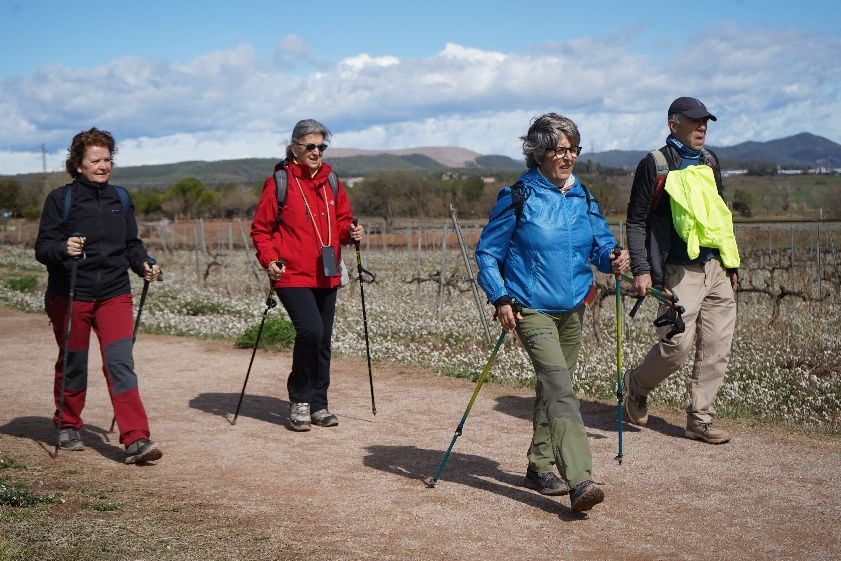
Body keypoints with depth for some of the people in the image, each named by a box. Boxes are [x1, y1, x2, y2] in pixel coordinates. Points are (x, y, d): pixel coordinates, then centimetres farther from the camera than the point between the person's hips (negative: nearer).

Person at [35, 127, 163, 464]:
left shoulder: (120, 198, 10)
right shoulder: (61, 199, -4)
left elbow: (131, 244, 17)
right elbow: (43, 247, -6)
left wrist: (143, 264, -3)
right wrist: (64, 249, -27)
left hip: (114, 294, 2)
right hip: (70, 296, -2)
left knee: (120, 363, -11)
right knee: (72, 365, 11)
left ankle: (136, 440, -15)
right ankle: (68, 428, 34)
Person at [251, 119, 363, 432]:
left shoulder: (331, 182, 11)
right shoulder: (279, 183, -4)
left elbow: (342, 221, 19)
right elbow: (260, 229, 0)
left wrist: (351, 232, -2)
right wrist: (269, 259, -14)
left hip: (327, 277, 6)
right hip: (292, 276, -6)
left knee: (323, 339, 9)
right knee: (310, 330, -19)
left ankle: (318, 404, 22)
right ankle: (299, 401, -1)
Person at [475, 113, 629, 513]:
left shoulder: (583, 197, 8)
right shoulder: (518, 197, -7)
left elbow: (601, 242, 11)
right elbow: (487, 252, -3)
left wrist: (612, 258, -12)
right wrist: (500, 298, -13)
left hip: (573, 309, 6)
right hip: (532, 309, -6)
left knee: (553, 388, 15)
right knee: (560, 388, -19)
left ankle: (540, 467, 30)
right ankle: (579, 481, -26)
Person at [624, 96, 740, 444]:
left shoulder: (709, 161, 17)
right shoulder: (655, 164, -3)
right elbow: (636, 221, -4)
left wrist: (732, 264, 20)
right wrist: (640, 270, -12)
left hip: (717, 268, 6)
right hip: (680, 270, -6)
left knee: (717, 347, 3)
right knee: (677, 344, -10)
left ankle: (700, 419, 13)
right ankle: (637, 385, 19)